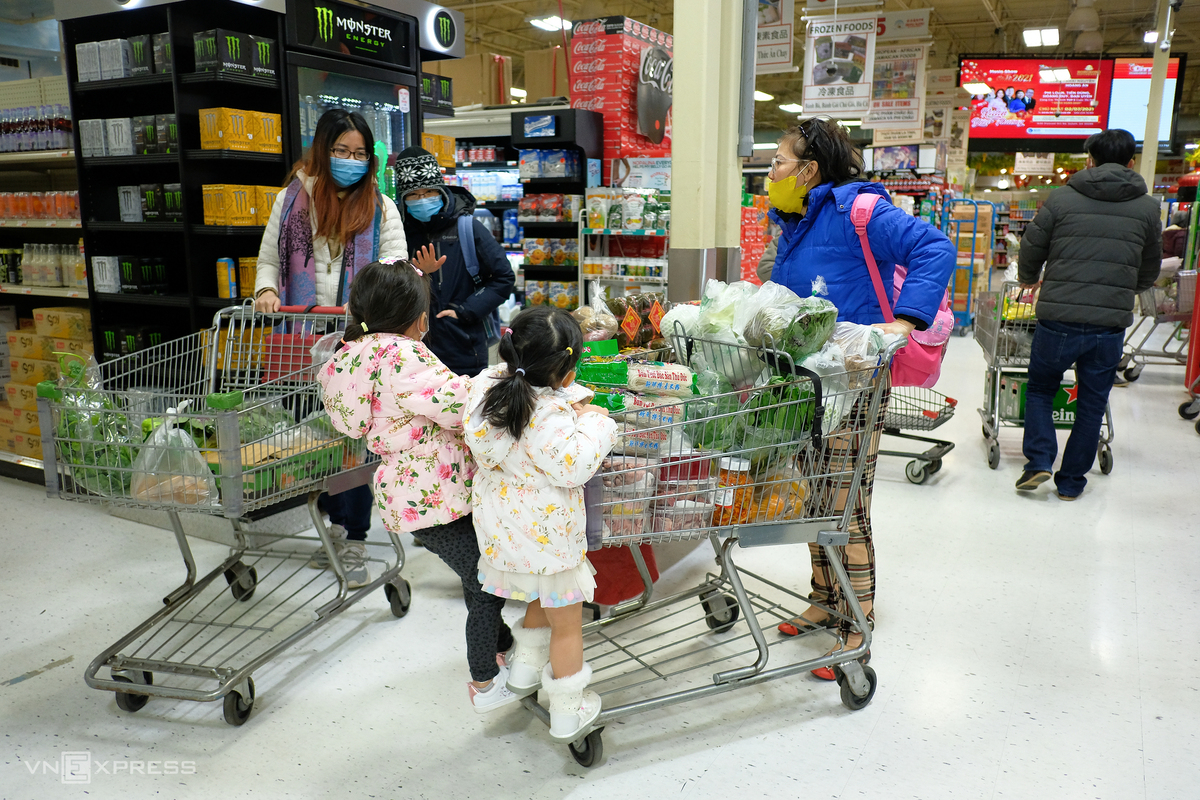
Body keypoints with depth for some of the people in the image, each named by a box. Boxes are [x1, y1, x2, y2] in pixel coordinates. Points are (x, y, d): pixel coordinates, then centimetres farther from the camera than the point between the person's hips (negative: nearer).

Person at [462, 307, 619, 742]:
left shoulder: (487, 385, -7)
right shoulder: (548, 417, -30)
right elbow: (573, 466, -33)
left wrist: (571, 402, -2)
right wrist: (594, 422, -19)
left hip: (502, 532, 7)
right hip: (548, 537, -7)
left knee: (542, 595, 34)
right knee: (566, 622, 14)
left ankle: (525, 668, 48)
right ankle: (567, 714, 30)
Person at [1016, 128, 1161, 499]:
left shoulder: (1061, 199, -2)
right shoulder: (1147, 207, 6)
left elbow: (1030, 251, 6)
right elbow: (1149, 271, 16)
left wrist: (1029, 280, 27)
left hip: (1058, 319, -1)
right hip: (1111, 323, 2)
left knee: (1040, 388, 18)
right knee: (1092, 404, 14)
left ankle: (1039, 461, 3)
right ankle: (1071, 481, 21)